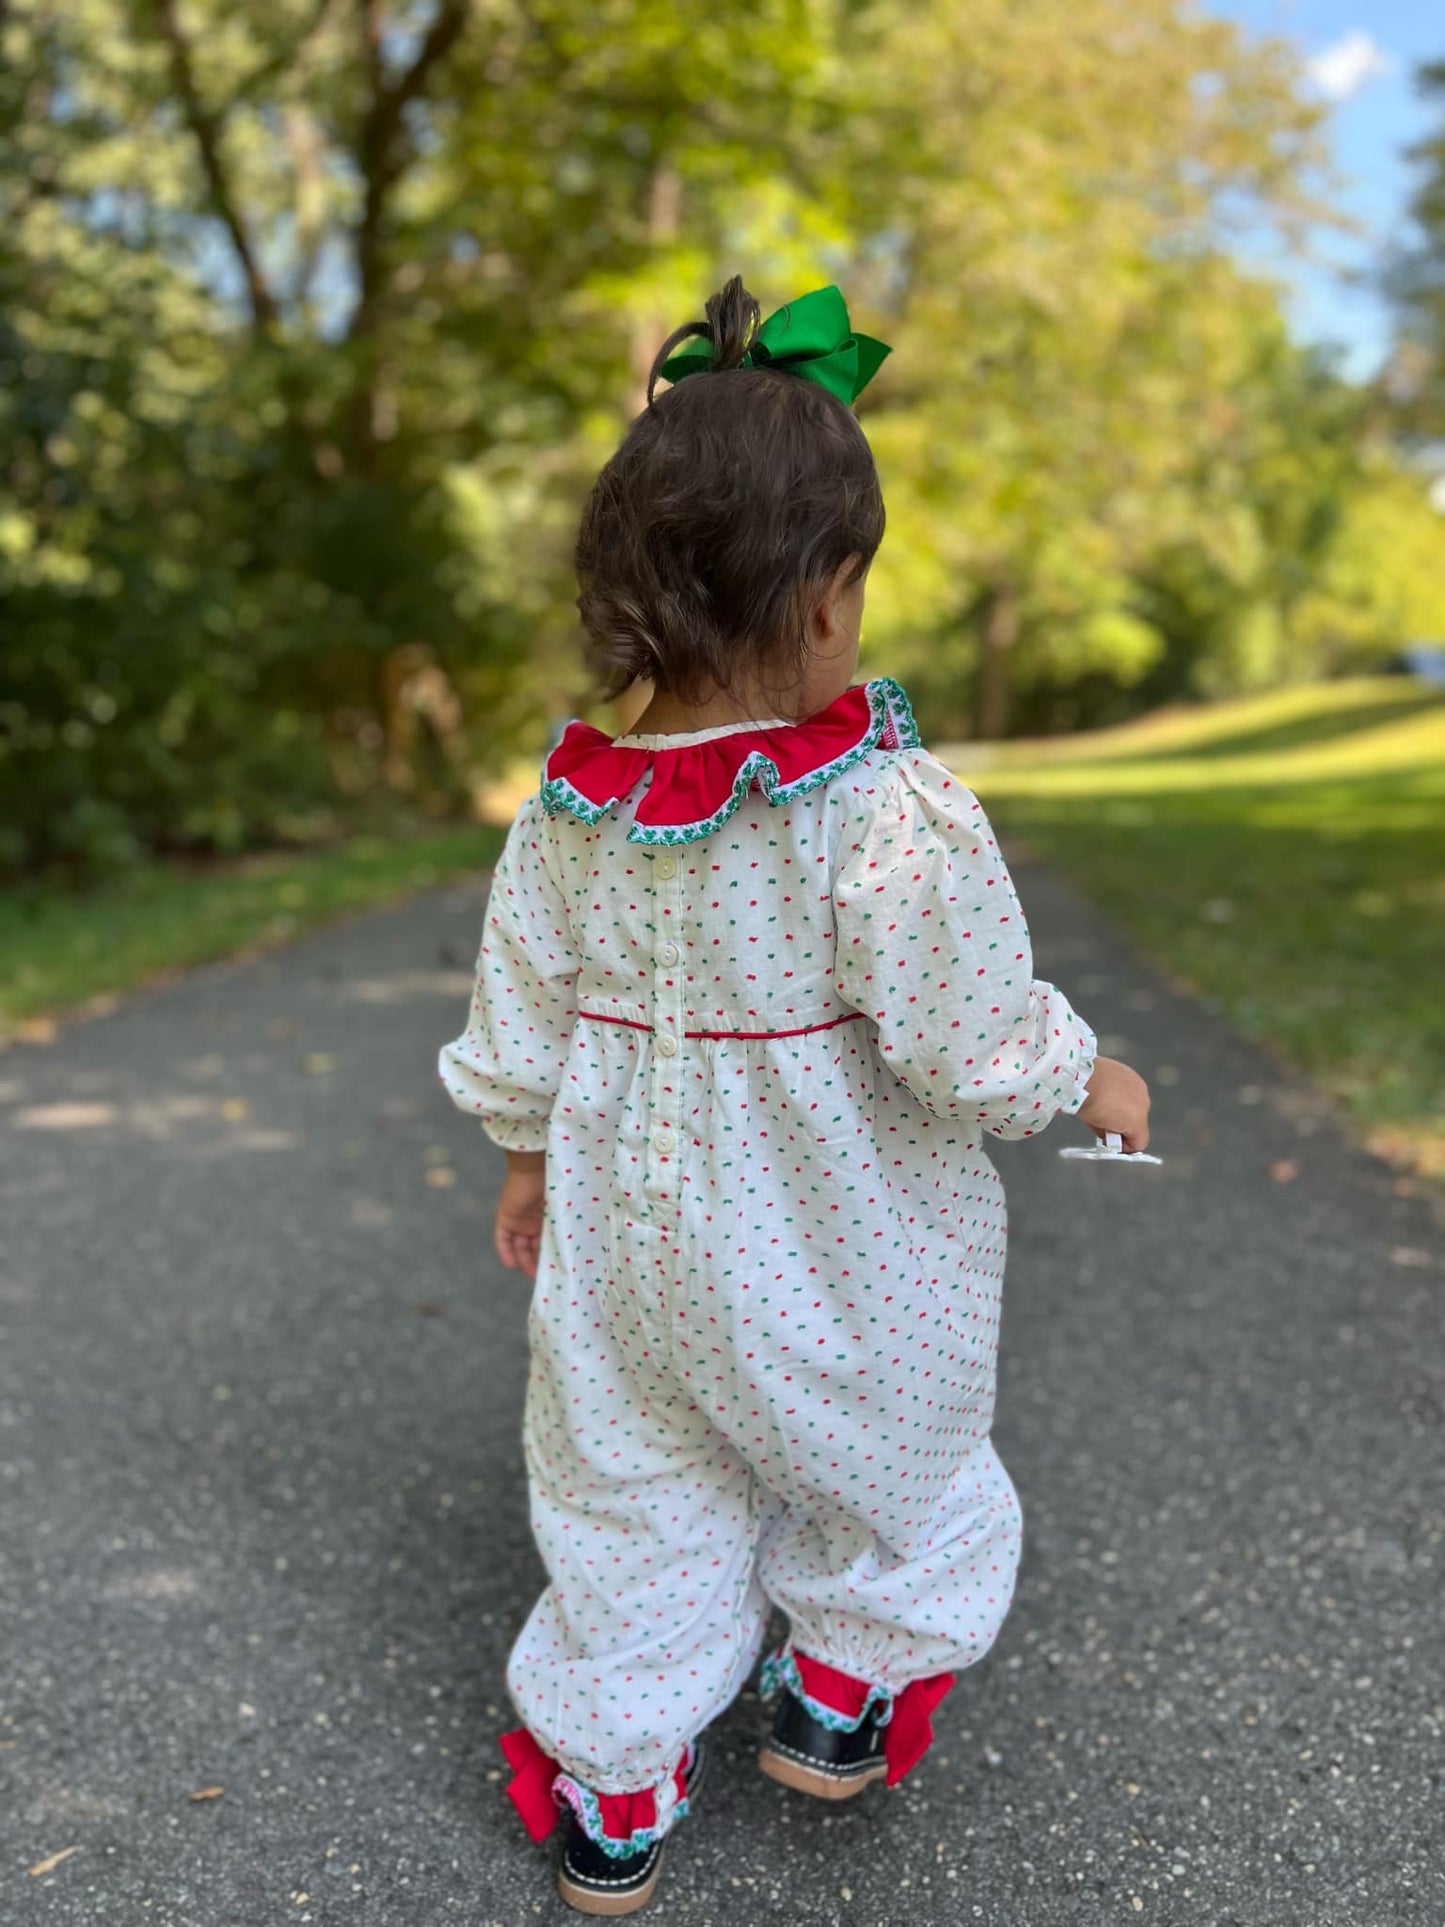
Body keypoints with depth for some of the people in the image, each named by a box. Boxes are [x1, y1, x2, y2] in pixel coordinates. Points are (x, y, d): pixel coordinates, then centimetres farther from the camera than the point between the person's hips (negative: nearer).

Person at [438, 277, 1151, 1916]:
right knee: (885, 1464, 25)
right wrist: (1089, 1077, -1)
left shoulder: (570, 813, -10)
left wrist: (528, 1156, 18)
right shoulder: (887, 810, -26)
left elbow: (520, 1027, 0)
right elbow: (972, 1037, -21)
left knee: (631, 1492, 20)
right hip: (835, 1253, -4)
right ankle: (840, 1698, 45)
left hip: (632, 1232, 4)